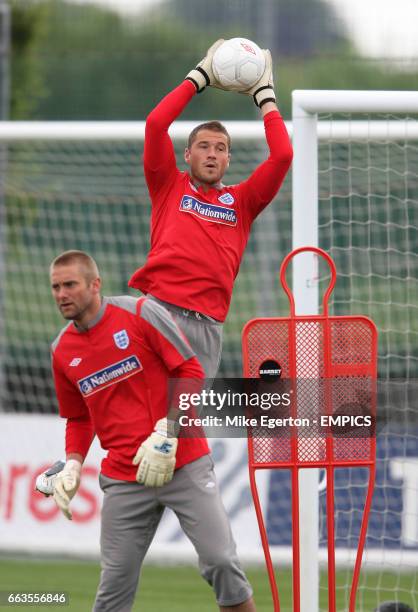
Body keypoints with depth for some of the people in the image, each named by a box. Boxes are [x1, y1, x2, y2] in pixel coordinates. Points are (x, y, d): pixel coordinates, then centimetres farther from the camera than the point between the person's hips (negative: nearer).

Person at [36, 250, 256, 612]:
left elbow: (191, 372, -6)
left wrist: (167, 433, -16)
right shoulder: (63, 351, 9)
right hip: (124, 480, 3)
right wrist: (72, 466, 5)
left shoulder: (141, 313, -5)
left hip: (183, 464, -3)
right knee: (115, 582, 0)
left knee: (221, 562, -9)